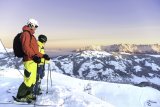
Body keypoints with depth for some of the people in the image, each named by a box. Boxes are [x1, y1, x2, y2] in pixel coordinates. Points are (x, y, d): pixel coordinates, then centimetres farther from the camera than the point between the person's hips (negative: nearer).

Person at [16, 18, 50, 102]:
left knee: (33, 80, 15)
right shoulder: (26, 33, -6)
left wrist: (43, 55, 24)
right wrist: (33, 56, -36)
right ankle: (20, 96, 8)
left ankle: (28, 94, 30)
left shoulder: (31, 35, 24)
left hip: (33, 61, 10)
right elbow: (25, 47, -22)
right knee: (28, 80, -7)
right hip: (29, 61, -10)